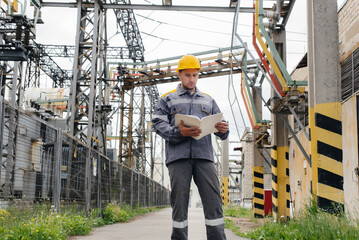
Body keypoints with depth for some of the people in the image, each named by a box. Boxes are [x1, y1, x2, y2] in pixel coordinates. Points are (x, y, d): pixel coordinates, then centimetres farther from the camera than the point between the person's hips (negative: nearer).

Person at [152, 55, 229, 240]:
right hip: (178, 156, -2)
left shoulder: (208, 100, 24)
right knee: (179, 202, -3)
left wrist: (223, 130, -8)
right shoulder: (168, 99, 16)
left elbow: (220, 130, 18)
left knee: (213, 200, -8)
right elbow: (158, 124, 3)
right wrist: (179, 132, -15)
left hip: (204, 155, 2)